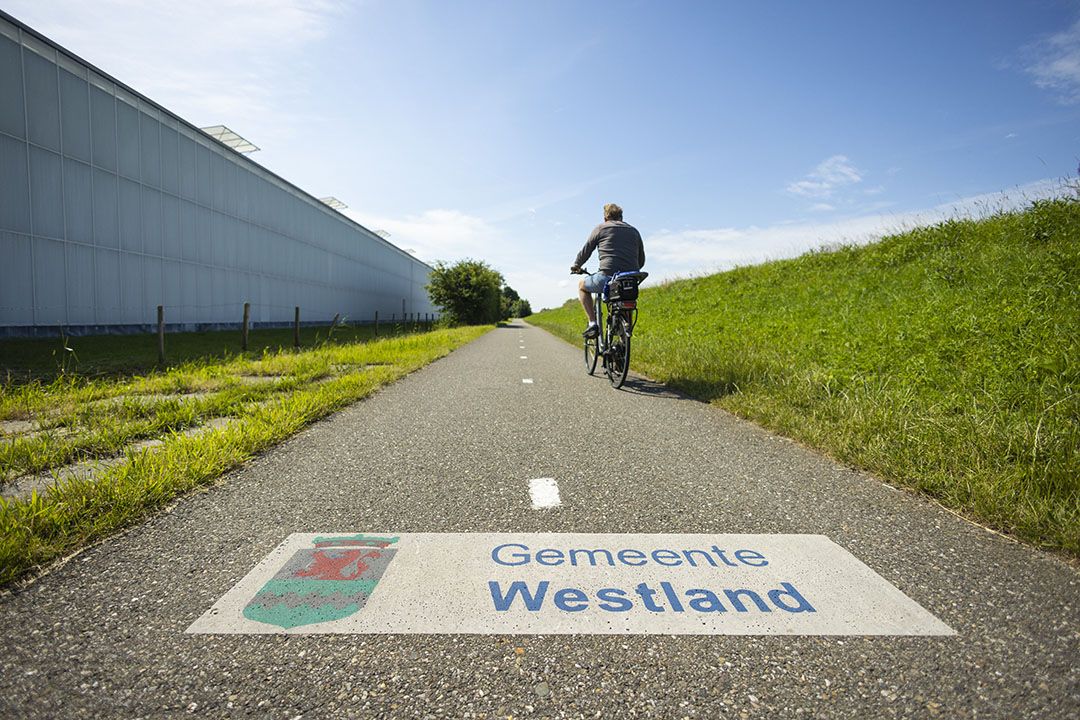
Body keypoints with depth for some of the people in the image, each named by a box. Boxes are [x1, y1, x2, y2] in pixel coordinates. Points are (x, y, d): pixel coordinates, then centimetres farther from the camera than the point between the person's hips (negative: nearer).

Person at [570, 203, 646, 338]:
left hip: (607, 277, -4)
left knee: (582, 286, 24)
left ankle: (593, 324, 9)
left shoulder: (601, 228, 10)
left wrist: (576, 266, 34)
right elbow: (641, 260, 24)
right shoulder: (634, 231, 21)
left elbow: (586, 251, 15)